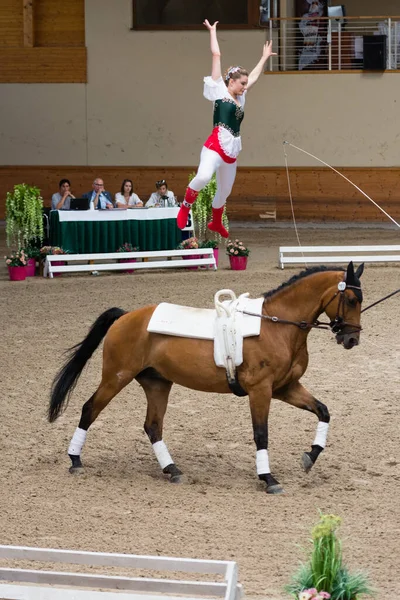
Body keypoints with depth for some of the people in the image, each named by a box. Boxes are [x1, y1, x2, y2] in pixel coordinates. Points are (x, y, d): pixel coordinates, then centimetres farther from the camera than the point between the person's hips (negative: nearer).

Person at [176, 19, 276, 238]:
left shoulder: (240, 97, 19)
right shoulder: (219, 90, 3)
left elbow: (254, 75, 35)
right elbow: (216, 55, 4)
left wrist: (265, 57, 43)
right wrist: (212, 30, 9)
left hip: (231, 150, 7)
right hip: (215, 145, -7)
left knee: (224, 191, 17)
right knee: (203, 176, -33)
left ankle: (215, 223, 41)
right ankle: (185, 206, -10)